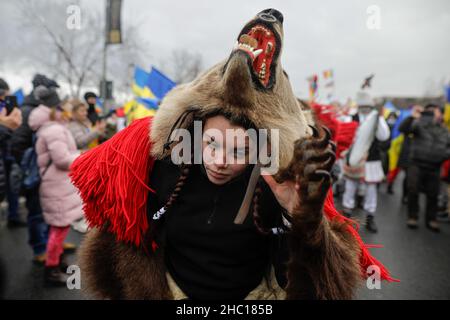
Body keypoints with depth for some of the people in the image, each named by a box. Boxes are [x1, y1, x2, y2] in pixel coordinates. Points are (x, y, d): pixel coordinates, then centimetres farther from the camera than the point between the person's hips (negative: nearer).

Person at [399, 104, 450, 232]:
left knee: (433, 194, 8)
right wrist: (412, 117, -31)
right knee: (413, 191, -3)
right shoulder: (419, 124, -2)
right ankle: (412, 217, 14)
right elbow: (403, 129, -17)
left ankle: (431, 220, 23)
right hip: (416, 164, -3)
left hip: (434, 167, 4)